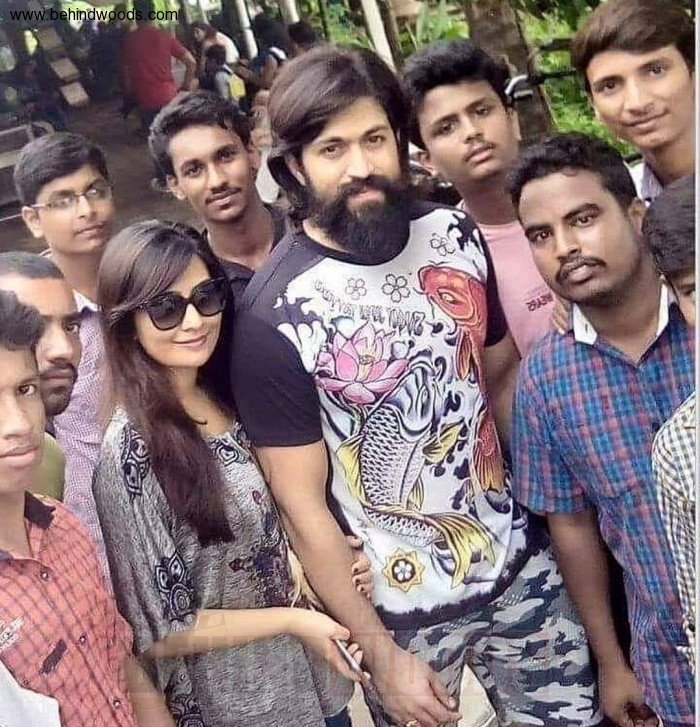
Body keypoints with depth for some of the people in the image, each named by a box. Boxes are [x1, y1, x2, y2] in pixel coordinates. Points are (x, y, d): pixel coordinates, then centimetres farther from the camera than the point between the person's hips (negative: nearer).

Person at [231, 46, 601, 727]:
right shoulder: (274, 314, -20)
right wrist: (382, 655, -10)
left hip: (522, 566, 5)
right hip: (401, 608, -4)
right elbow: (301, 504, -14)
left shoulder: (453, 233, -5)